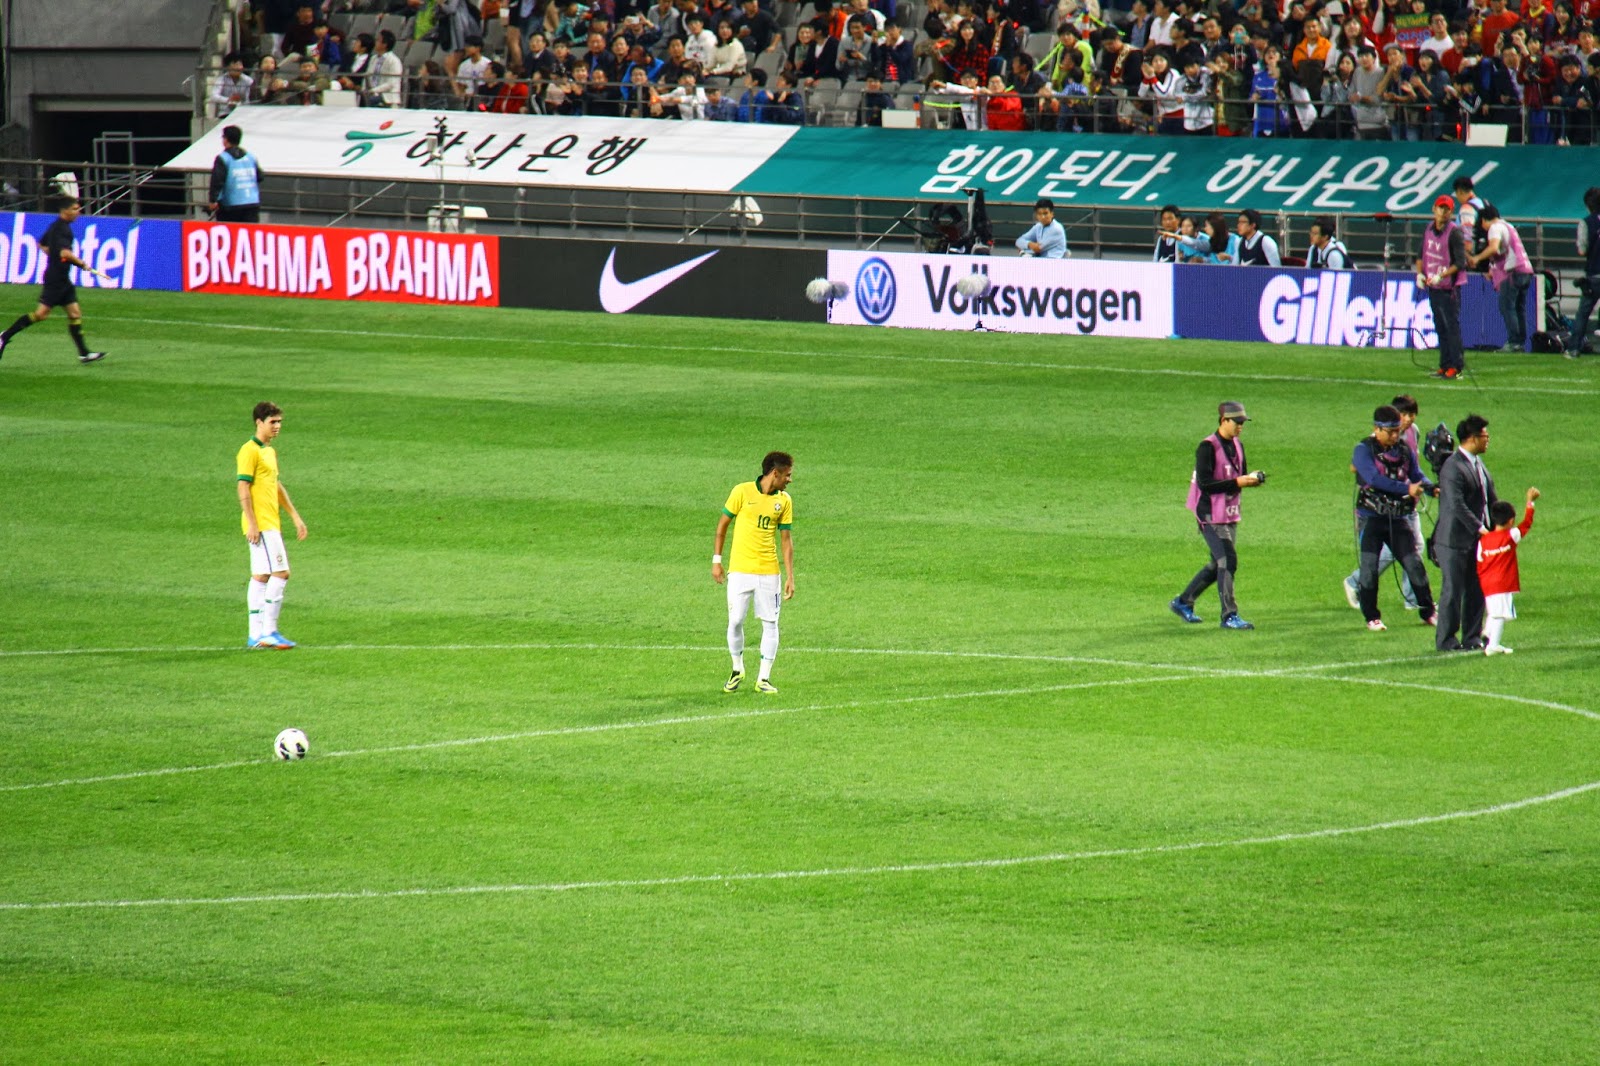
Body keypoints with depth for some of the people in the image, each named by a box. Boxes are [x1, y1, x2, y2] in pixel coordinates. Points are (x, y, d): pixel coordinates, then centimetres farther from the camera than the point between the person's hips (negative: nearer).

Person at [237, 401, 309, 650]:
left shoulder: (270, 452, 18)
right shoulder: (250, 451, -11)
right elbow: (243, 489, -15)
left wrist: (295, 517, 24)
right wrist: (252, 523, -20)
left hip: (271, 524, 10)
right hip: (260, 524, -10)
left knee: (261, 577, 8)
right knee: (280, 573, -13)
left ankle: (256, 635, 9)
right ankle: (269, 632, -12)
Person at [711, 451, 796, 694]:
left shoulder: (784, 500, 5)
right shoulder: (743, 492, -4)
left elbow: (786, 539, 8)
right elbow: (722, 525, 3)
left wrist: (790, 576, 4)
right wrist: (716, 560, 0)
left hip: (769, 572, 3)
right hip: (740, 571, -3)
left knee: (770, 624, 0)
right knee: (735, 621, -3)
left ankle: (764, 678, 8)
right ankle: (737, 669, 20)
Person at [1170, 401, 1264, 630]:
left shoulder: (1237, 445, 12)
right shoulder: (1208, 447, -15)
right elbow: (1204, 483, -21)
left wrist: (1251, 479, -5)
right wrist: (1237, 482, -25)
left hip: (1230, 514, 9)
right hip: (1211, 515, -9)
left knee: (1218, 564, 14)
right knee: (1227, 560, -14)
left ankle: (1183, 603, 28)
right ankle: (1229, 616, -11)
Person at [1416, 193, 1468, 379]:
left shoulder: (1455, 232, -11)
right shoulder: (1428, 231, 11)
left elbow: (1460, 263, -15)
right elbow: (1421, 255, 20)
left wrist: (1441, 276, -23)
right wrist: (1420, 273, 2)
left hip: (1449, 287, -7)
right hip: (1432, 287, 7)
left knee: (1452, 326, -8)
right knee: (1440, 327, 12)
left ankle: (1456, 367, -7)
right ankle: (1445, 365, 18)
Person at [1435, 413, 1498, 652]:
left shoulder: (1478, 463, 12)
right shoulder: (1453, 467, -18)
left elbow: (1491, 498, 16)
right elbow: (1457, 506, -23)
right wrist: (1479, 529, -22)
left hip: (1476, 539, 9)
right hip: (1455, 541, -9)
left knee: (1477, 590, 11)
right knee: (1453, 590, -2)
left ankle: (1472, 637, 19)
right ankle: (1446, 640, 6)